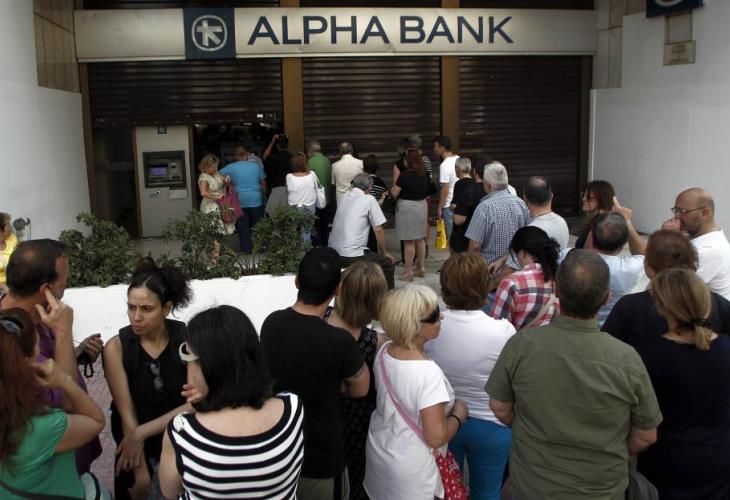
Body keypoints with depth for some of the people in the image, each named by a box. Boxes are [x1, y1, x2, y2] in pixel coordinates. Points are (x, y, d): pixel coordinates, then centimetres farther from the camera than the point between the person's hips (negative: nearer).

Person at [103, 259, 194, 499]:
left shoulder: (188, 338, -19)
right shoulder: (116, 347, -19)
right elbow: (127, 413, -18)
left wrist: (142, 433, -21)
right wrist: (140, 472, -16)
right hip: (135, 445, 0)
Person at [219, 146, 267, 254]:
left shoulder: (231, 167, -3)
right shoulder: (256, 166, -1)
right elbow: (263, 183, 4)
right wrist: (263, 195, 19)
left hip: (240, 201, 0)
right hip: (256, 200, 1)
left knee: (243, 226, 8)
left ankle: (246, 249, 12)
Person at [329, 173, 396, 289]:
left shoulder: (345, 197, 12)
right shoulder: (369, 199, -5)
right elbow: (378, 230, -5)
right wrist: (385, 253, 9)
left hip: (333, 254, 7)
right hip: (352, 257, -7)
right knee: (388, 263, 10)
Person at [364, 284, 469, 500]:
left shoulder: (383, 352, -9)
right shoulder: (428, 372, -31)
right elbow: (436, 437, -27)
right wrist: (459, 414, -11)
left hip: (379, 451, 6)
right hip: (411, 469, -6)